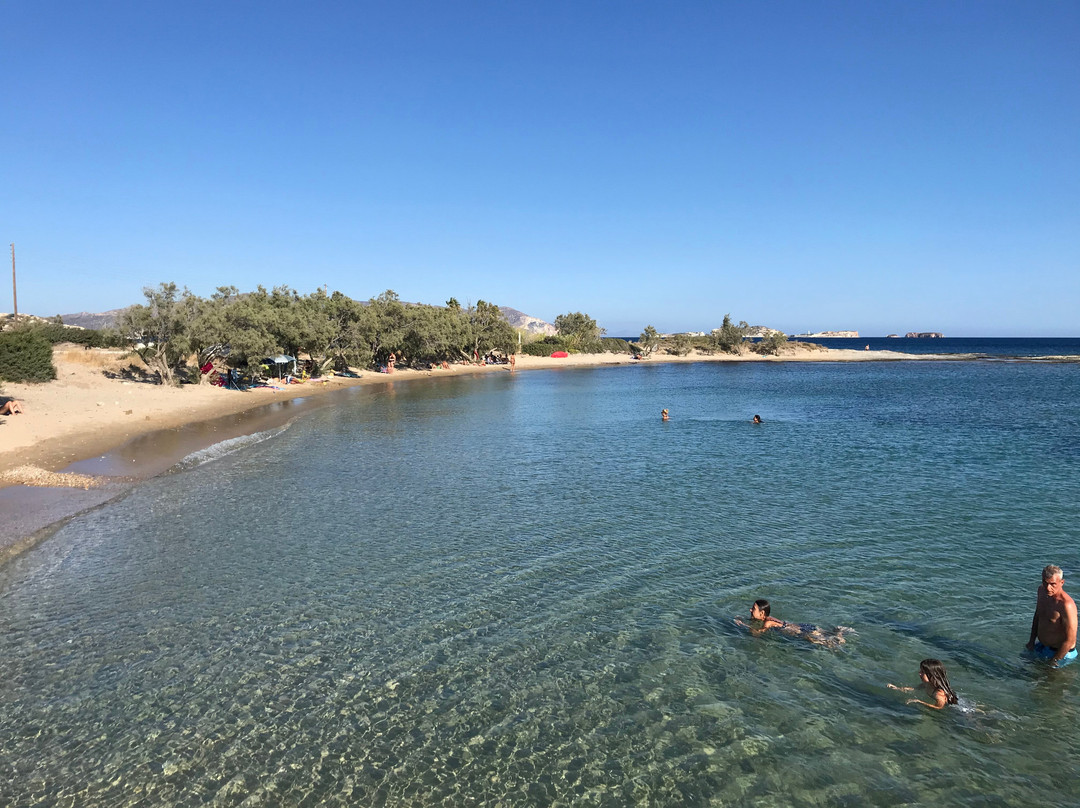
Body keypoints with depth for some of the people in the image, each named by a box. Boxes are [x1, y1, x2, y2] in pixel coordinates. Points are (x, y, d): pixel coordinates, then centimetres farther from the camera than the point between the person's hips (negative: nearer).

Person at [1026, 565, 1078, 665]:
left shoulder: (1066, 605, -32)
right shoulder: (1042, 590, -5)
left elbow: (1070, 640, -27)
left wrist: (1054, 661, -18)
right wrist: (1031, 641, 15)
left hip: (1059, 652, -8)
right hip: (1041, 646, 8)